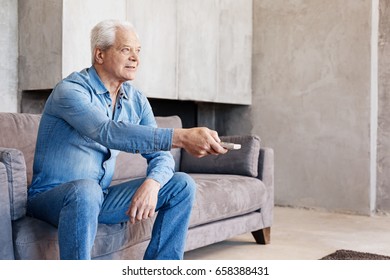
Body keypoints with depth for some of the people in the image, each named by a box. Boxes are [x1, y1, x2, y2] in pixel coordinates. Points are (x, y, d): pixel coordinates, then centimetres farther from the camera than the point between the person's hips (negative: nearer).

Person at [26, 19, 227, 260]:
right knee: (85, 189, -40)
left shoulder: (136, 100, 3)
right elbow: (108, 132, -37)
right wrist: (180, 137, -46)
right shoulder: (70, 90, -18)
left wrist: (152, 184, -26)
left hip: (101, 198, 7)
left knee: (182, 185, -5)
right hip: (51, 198, -6)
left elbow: (161, 155, -2)